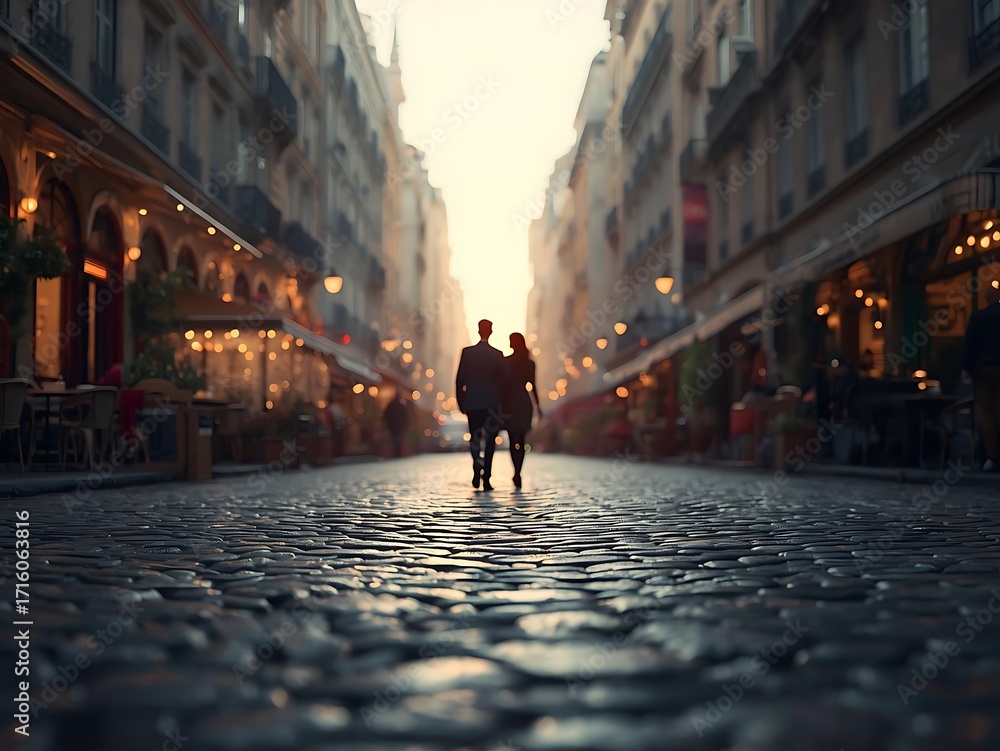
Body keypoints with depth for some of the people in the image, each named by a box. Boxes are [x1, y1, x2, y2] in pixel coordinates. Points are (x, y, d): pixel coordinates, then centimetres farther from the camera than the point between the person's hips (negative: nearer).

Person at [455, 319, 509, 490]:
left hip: (472, 403, 1)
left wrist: (460, 402, 5)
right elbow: (506, 379, -4)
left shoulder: (467, 352, -3)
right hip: (492, 404, -1)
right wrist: (501, 401, 12)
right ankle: (486, 478, -1)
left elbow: (459, 380, -3)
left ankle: (477, 464, -12)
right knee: (490, 440, 6)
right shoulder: (498, 354, -4)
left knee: (475, 437, 15)